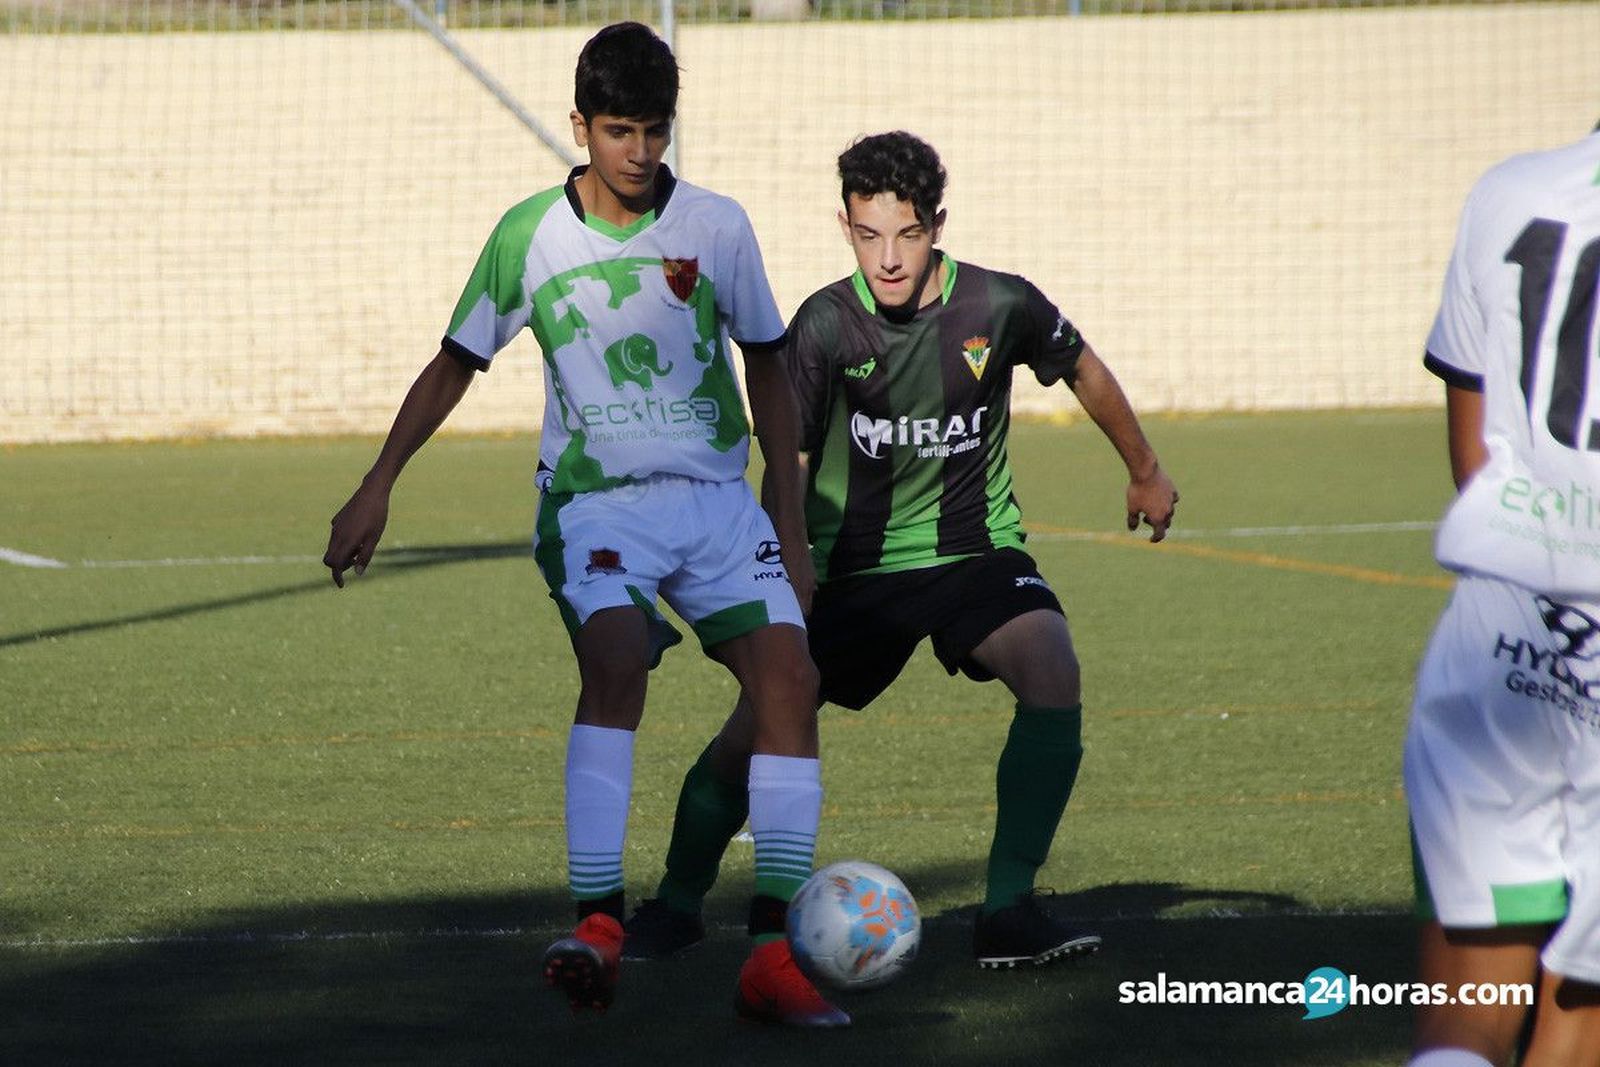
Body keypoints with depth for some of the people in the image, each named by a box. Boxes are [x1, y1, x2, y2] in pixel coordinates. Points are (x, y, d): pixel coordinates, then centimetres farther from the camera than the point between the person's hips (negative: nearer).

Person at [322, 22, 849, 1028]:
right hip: (593, 501, -2)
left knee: (789, 675, -17)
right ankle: (599, 925, -32)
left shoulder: (716, 225, 1)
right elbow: (456, 363, 11)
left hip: (716, 499, 2)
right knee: (615, 658, -31)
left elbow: (767, 370, 11)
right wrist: (378, 486, 7)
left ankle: (773, 954, -15)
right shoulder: (531, 234, -1)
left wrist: (791, 519, 9)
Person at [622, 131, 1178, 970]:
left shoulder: (999, 305, -12)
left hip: (975, 552, 0)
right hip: (852, 565, 0)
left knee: (1053, 676, -28)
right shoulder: (825, 325, -14)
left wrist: (1145, 473, 22)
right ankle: (675, 907, 18)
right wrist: (787, 591, -22)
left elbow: (1084, 372, 9)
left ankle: (1009, 910, -20)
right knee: (756, 726, -8)